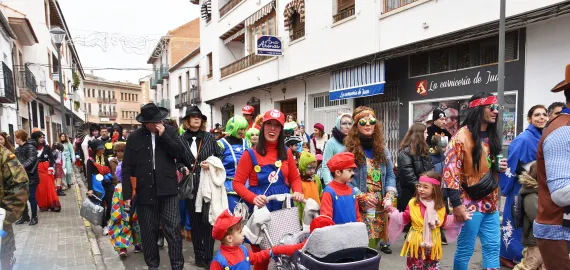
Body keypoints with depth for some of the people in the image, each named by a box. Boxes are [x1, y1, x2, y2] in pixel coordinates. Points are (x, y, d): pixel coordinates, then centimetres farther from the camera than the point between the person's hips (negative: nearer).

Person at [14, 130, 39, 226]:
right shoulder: (18, 149, 14)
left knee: (31, 197, 0)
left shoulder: (30, 147, -12)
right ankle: (25, 216, 26)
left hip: (31, 177, -8)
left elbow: (31, 160, -24)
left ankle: (34, 217, 12)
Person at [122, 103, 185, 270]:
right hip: (145, 191, 1)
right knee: (148, 231, 12)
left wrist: (163, 135, -13)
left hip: (168, 190, -1)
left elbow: (179, 153, -7)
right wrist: (127, 194, -1)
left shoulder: (170, 131, 4)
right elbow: (127, 168, 3)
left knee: (172, 229, -2)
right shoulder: (134, 137, 2)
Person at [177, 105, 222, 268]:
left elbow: (220, 156, 8)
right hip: (191, 186, 1)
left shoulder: (210, 137, 5)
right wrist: (183, 169, -10)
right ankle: (199, 255, 22)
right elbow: (178, 161, 9)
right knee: (195, 220, 9)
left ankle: (208, 256, 9)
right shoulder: (181, 139, 3)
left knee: (208, 219, -2)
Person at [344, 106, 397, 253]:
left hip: (380, 208, 5)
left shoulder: (382, 150, 13)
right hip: (359, 208, -5)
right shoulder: (349, 150, -5)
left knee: (374, 240, 9)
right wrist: (361, 196, -15)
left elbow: (390, 175, 14)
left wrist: (390, 195, -2)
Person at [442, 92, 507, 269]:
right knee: (465, 250, 1)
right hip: (470, 202, -7)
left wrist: (500, 167, 1)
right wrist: (457, 203, -21)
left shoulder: (492, 136, 12)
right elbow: (451, 170, -18)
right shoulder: (462, 136, -12)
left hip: (491, 202, 7)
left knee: (493, 247, 10)